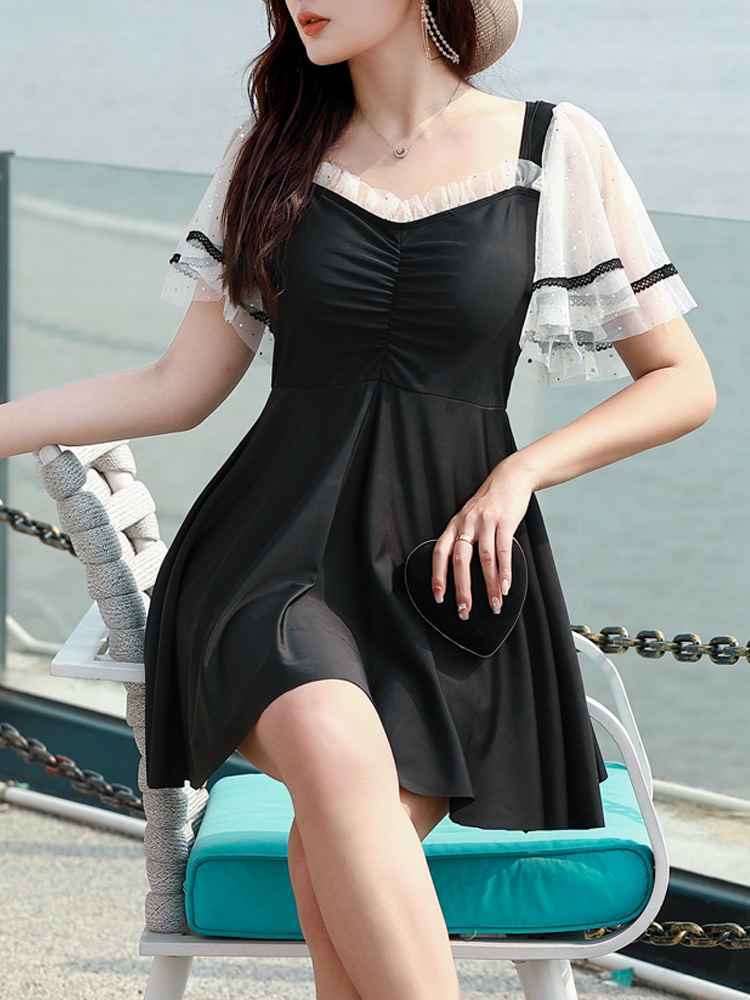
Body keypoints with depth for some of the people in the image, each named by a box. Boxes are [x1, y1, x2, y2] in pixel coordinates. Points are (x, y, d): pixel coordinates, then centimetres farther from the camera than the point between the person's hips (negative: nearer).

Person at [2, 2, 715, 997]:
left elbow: (685, 383, 7)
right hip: (278, 551, 1)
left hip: (447, 572, -1)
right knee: (336, 753, -34)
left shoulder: (558, 151, 4)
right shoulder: (273, 151, 11)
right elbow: (180, 387, 14)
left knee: (335, 860, -27)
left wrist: (520, 472, -6)